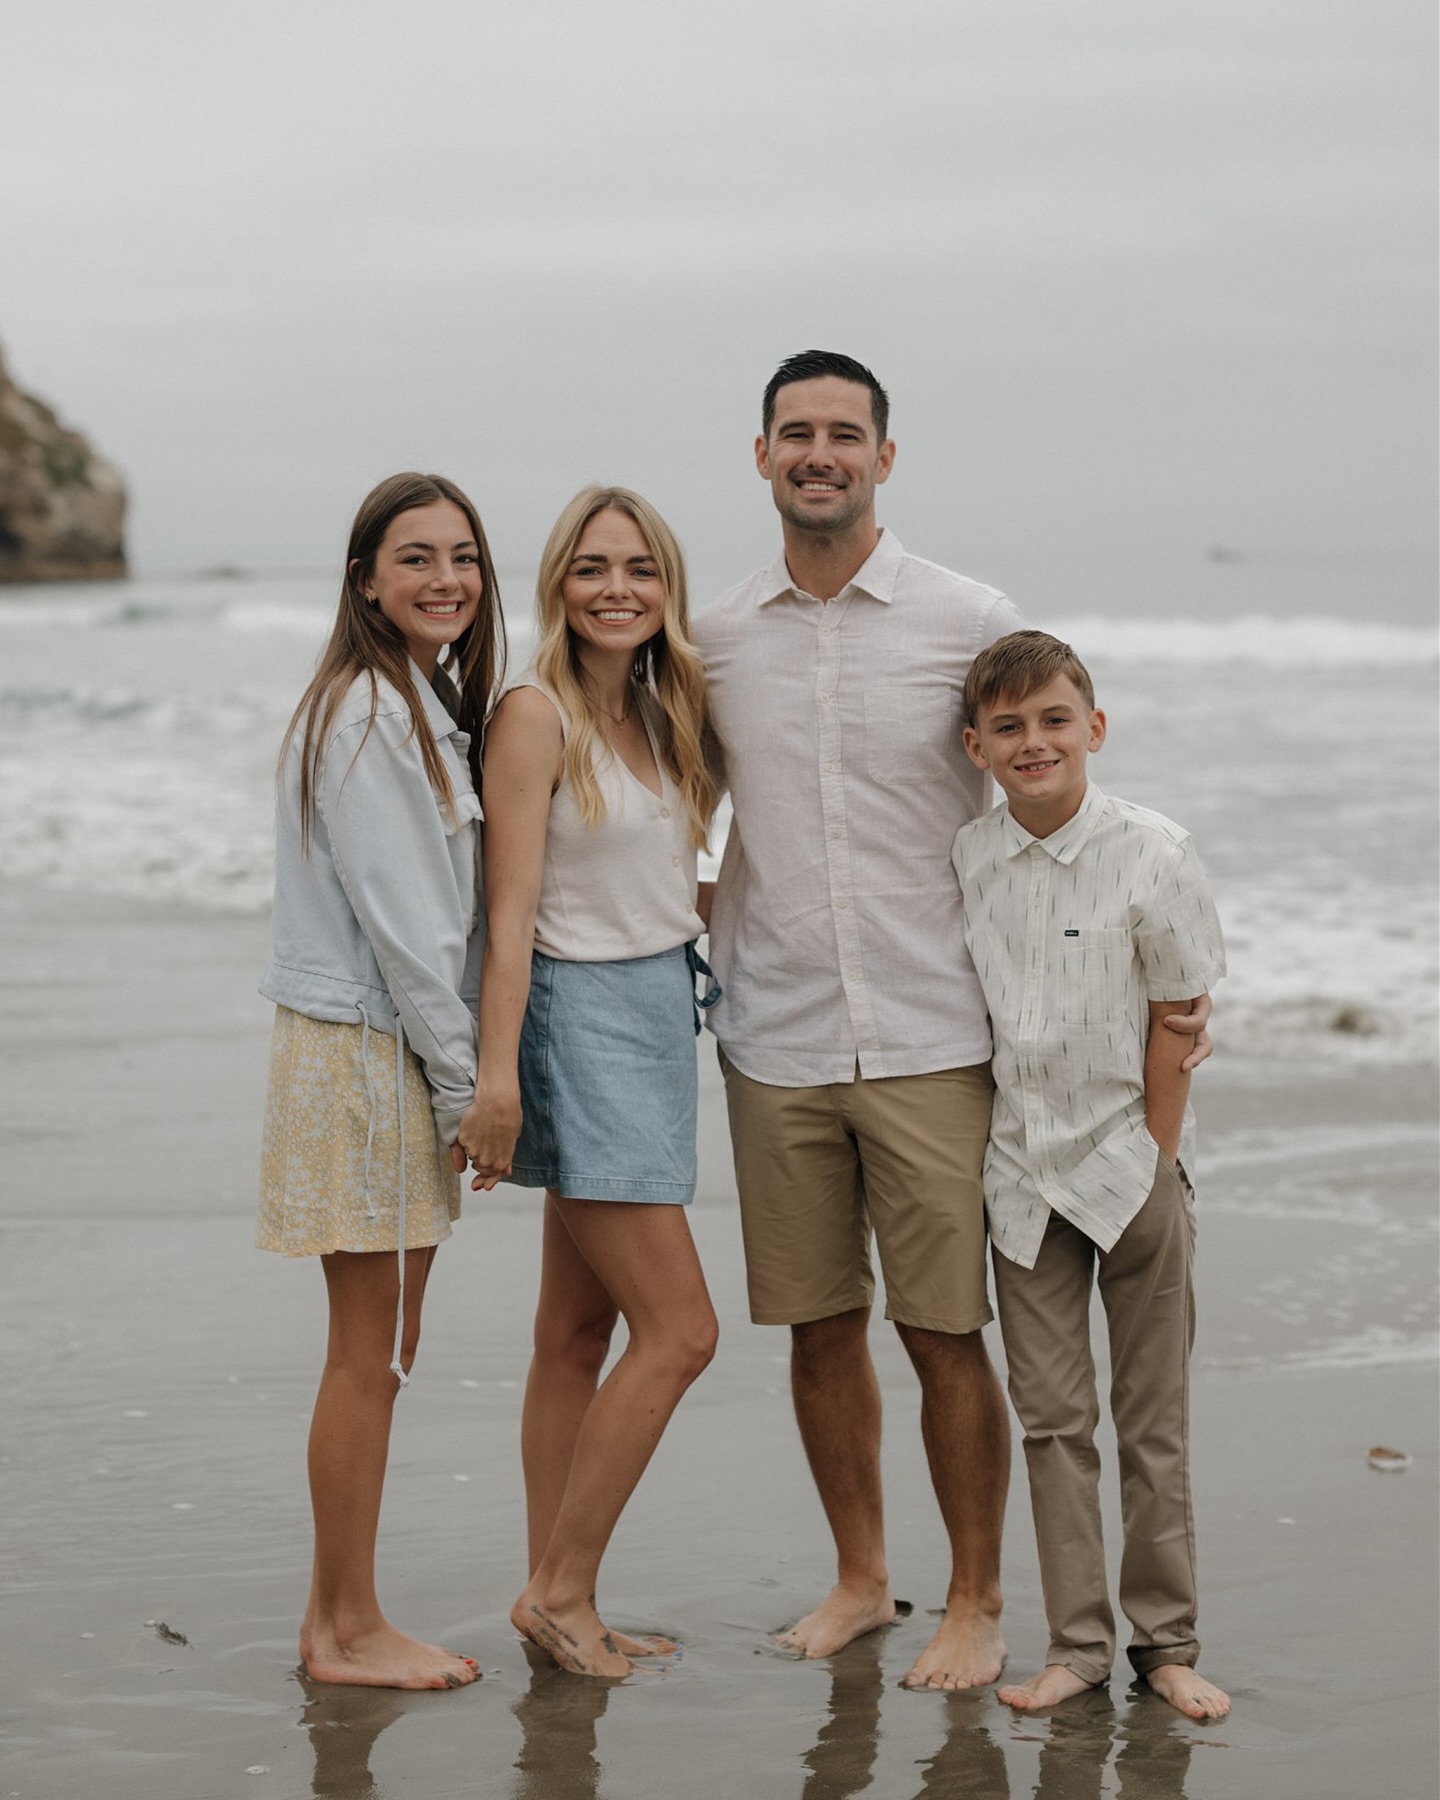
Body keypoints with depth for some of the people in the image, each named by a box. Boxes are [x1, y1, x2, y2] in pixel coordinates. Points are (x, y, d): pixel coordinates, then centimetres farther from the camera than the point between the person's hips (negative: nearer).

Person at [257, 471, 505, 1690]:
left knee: (381, 1352, 12)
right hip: (361, 1052, -9)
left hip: (411, 1055, 9)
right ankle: (348, 1628, 7)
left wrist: (464, 1068, 11)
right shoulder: (362, 710, -15)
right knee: (369, 1356, -2)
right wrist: (464, 1080, -13)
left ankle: (340, 1618, 20)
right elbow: (394, 916, -17)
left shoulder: (438, 702, 15)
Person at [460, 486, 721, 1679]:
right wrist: (497, 1073, -21)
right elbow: (511, 909, -17)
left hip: (658, 1014, 8)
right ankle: (561, 1591, 1)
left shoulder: (662, 712, 11)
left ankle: (558, 1599, 17)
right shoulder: (538, 715, -12)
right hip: (581, 1016, -8)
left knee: (579, 1332, 11)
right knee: (679, 1330, -9)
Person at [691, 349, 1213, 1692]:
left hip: (931, 1040, -3)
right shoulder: (713, 643, 7)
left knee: (946, 1331, -2)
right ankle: (858, 1578, 26)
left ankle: (976, 1604, 12)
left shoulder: (971, 624, -1)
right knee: (818, 1325, 10)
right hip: (775, 1046, 3)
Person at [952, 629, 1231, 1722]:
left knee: (1153, 1419, 5)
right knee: (1051, 1417, 6)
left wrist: (1155, 1161, -7)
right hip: (1024, 1172, 3)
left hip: (1134, 1168, -3)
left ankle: (1167, 1642, 16)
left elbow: (1177, 1019, -7)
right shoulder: (966, 858, -2)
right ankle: (1078, 1643, 13)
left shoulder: (1152, 853, -11)